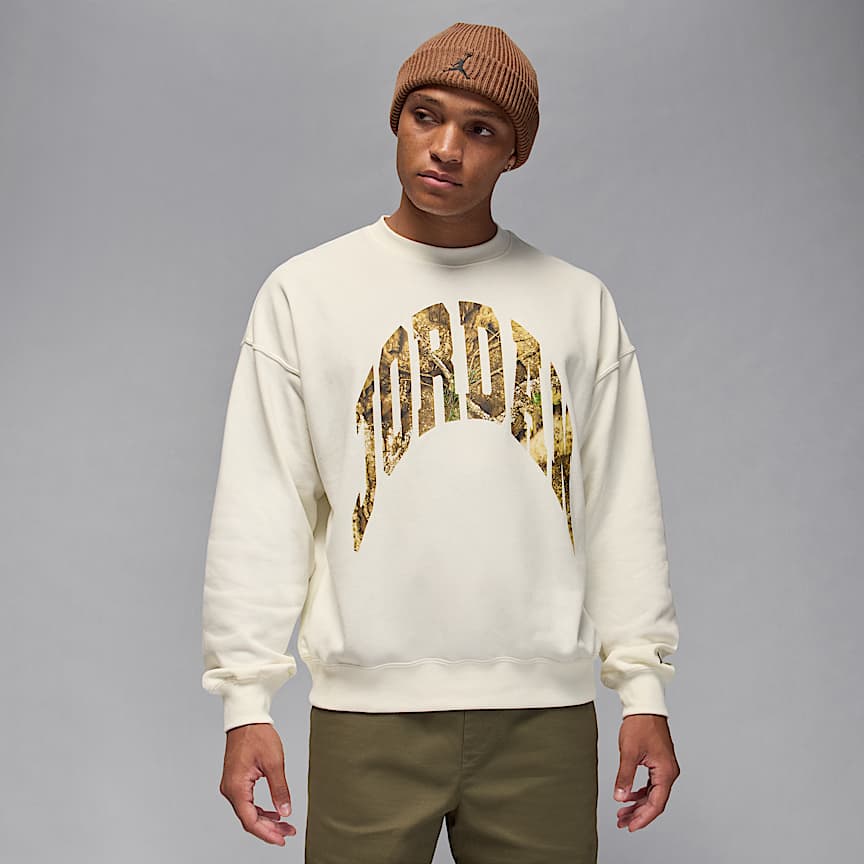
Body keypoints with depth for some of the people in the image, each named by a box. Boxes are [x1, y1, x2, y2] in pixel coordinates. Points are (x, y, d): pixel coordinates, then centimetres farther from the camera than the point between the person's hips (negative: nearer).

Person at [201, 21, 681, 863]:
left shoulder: (579, 303, 7)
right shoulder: (306, 290, 2)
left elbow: (621, 506, 7)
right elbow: (261, 508, 0)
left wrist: (642, 684, 3)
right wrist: (246, 696, -4)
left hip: (546, 709, 2)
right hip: (368, 707, -1)